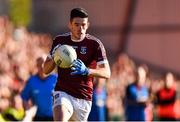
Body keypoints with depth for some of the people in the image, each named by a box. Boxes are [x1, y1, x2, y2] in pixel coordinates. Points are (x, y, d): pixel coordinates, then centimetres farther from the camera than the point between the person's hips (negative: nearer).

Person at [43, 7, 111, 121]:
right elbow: (46, 70, 9)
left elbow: (107, 73, -10)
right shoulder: (59, 41, 2)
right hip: (63, 93, -1)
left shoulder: (95, 44, -5)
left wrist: (86, 71, -29)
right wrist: (54, 59, -14)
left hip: (84, 98, 1)